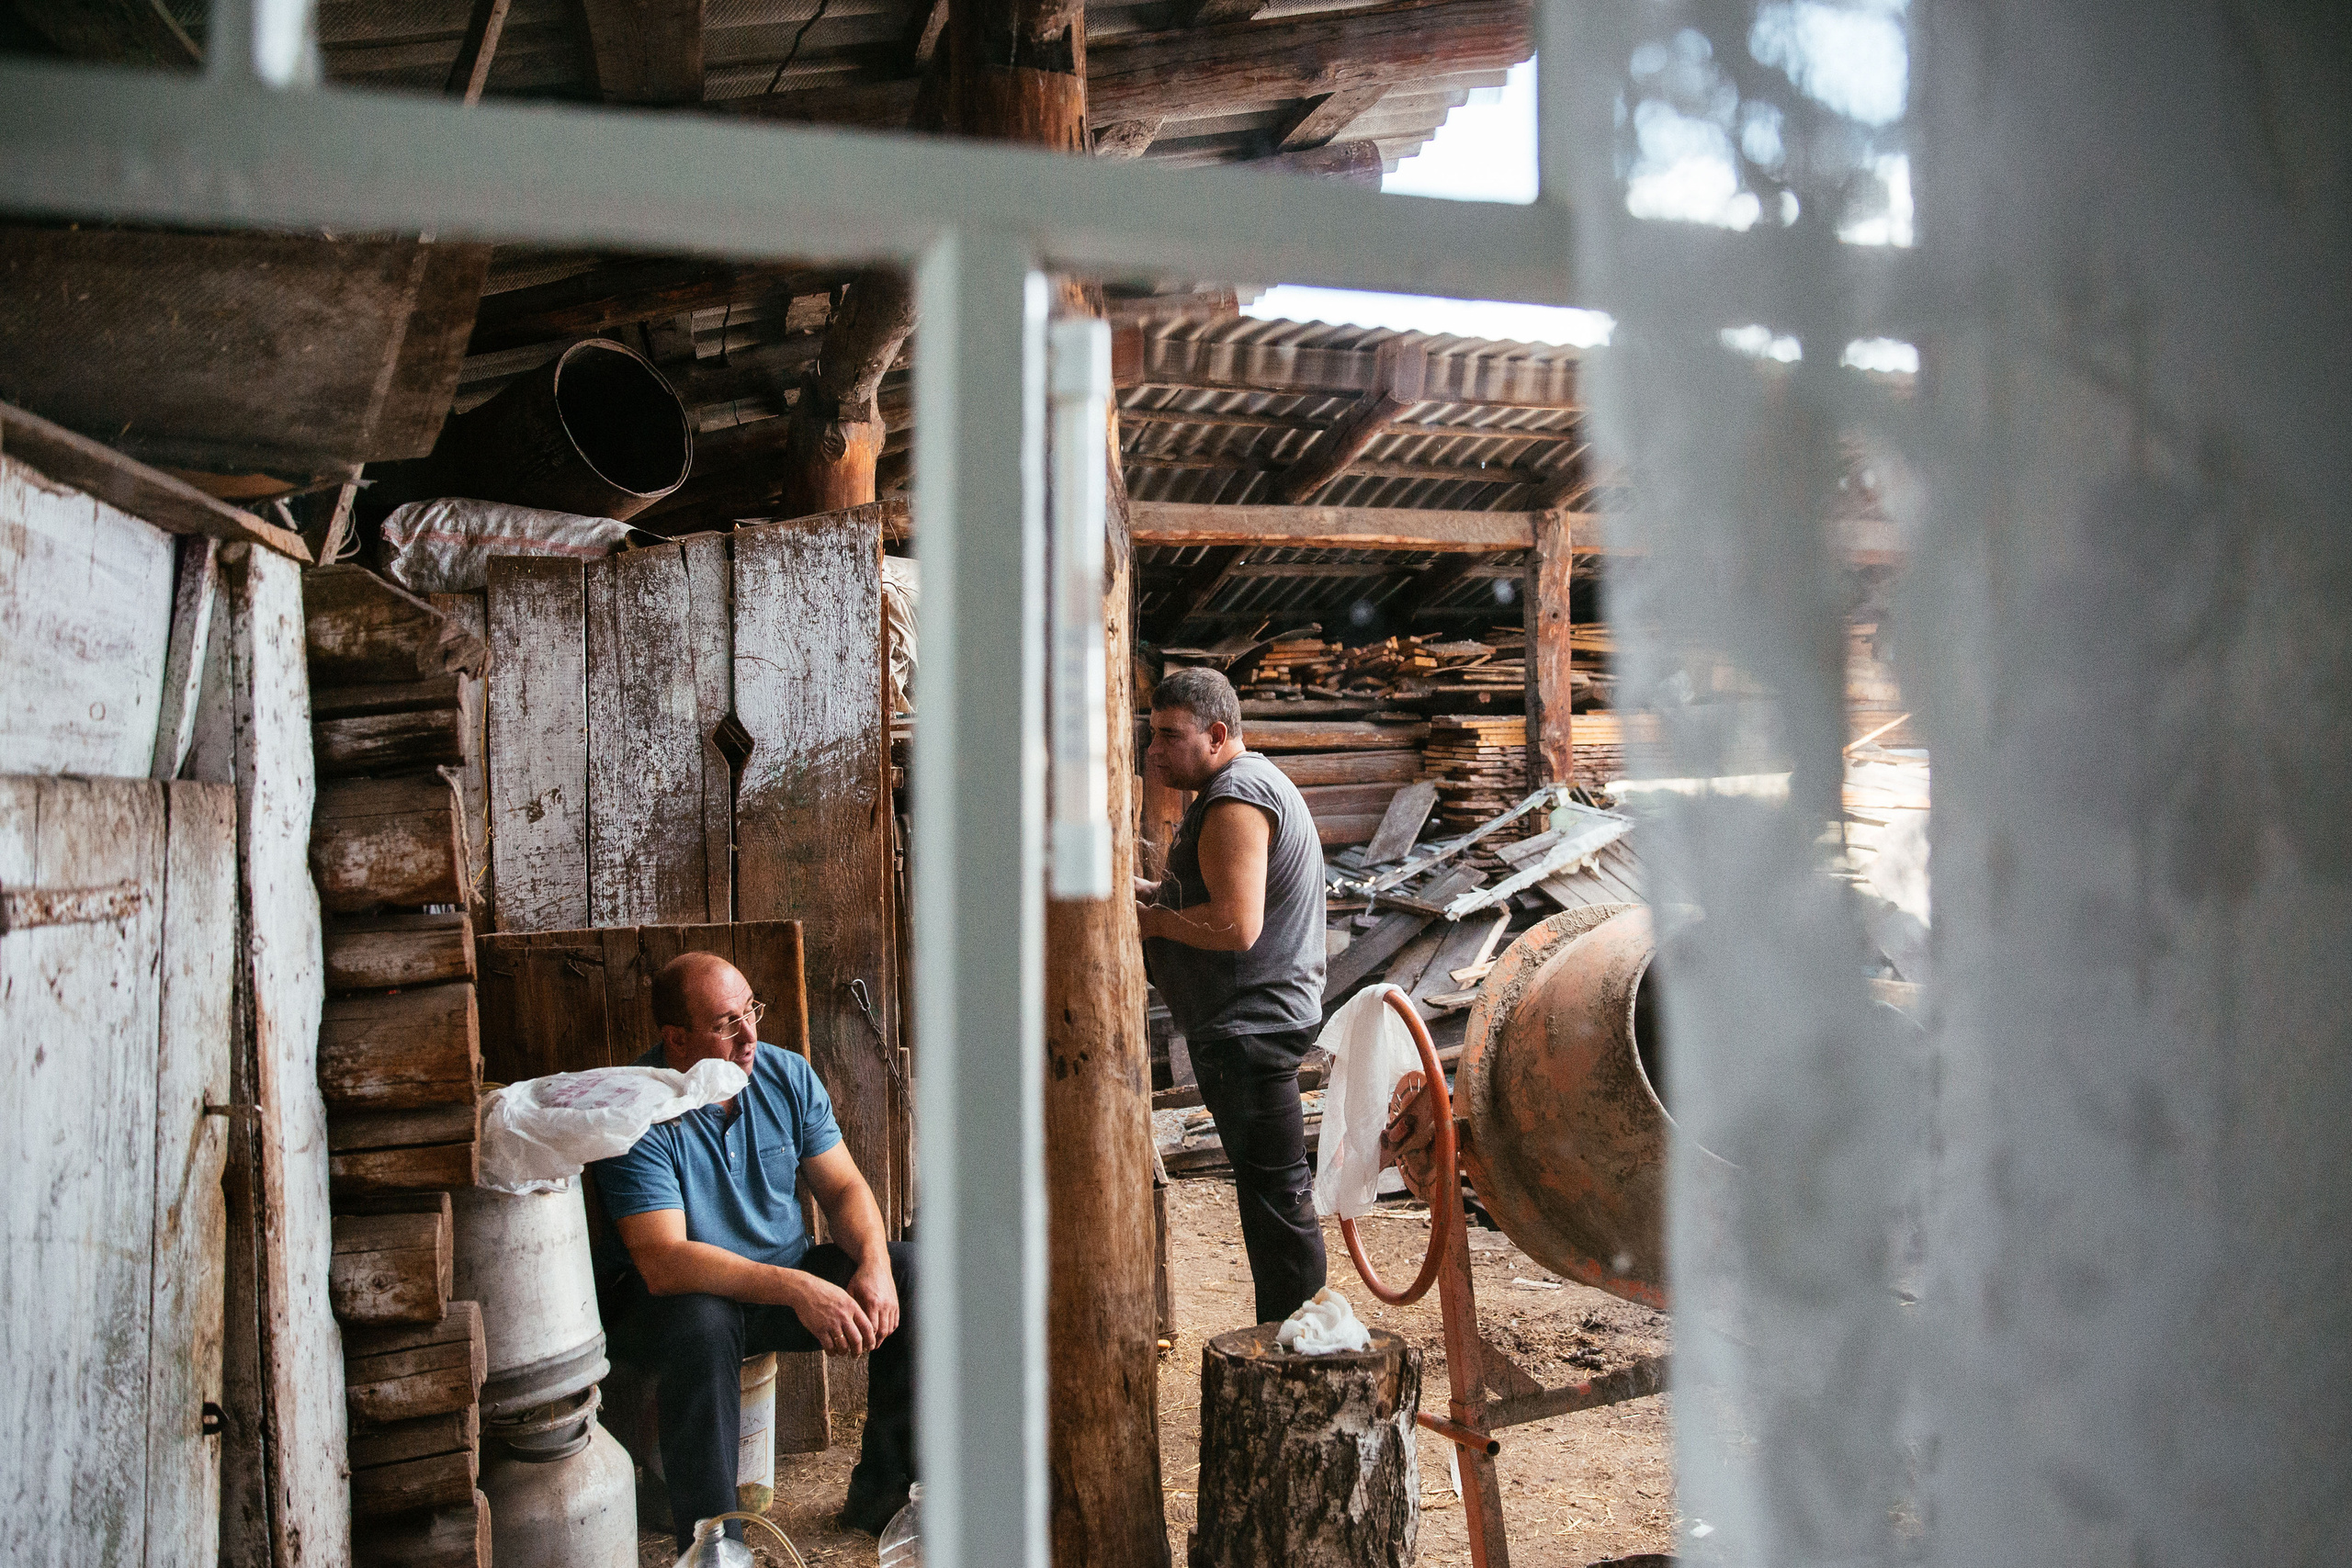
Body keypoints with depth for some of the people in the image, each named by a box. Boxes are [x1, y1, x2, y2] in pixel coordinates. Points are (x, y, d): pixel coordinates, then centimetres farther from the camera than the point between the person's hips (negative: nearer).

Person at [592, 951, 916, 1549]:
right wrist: (797, 1288, -38)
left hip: (786, 1275, 5)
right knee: (702, 1325, -38)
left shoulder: (786, 1075, -4)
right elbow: (662, 1263, -30)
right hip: (677, 1298, -5)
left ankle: (883, 1490, -3)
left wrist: (873, 1265, -21)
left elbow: (843, 1187, 0)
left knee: (910, 1271, -14)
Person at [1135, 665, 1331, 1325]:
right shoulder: (1248, 783, 16)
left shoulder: (1236, 799, -18)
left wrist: (1154, 921, -13)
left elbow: (1236, 925, -27)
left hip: (1251, 1026, -11)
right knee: (1269, 1188, 16)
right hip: (1253, 1019, 11)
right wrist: (1152, 892, 10)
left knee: (1274, 1191, -3)